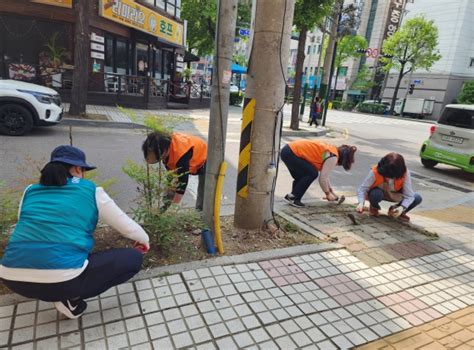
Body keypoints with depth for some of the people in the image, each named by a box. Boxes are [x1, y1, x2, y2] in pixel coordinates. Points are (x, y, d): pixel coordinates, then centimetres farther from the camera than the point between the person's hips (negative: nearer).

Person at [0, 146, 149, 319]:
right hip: (62, 280, -6)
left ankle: (63, 294, 17)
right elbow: (127, 227, 12)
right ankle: (71, 298, 5)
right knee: (134, 259, 9)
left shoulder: (30, 191, 15)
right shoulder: (91, 191, 5)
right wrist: (144, 239, 34)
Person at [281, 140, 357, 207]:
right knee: (312, 174, -7)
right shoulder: (333, 157, -12)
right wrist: (328, 194, 3)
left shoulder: (331, 150, 15)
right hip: (290, 153, -9)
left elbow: (325, 174, 21)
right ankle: (293, 197, -2)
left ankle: (292, 196, 18)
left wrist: (331, 192, 24)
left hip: (289, 149, 9)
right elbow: (323, 178, -13)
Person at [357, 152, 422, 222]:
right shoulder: (375, 172, -32)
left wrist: (402, 208, -41)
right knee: (376, 194, -38)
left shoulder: (405, 173, -28)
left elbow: (409, 195, -25)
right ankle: (374, 207, 0)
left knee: (417, 198, -20)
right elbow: (362, 189, -29)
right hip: (378, 193, -2)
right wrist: (361, 203, -46)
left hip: (395, 195, 3)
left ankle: (394, 210, 7)